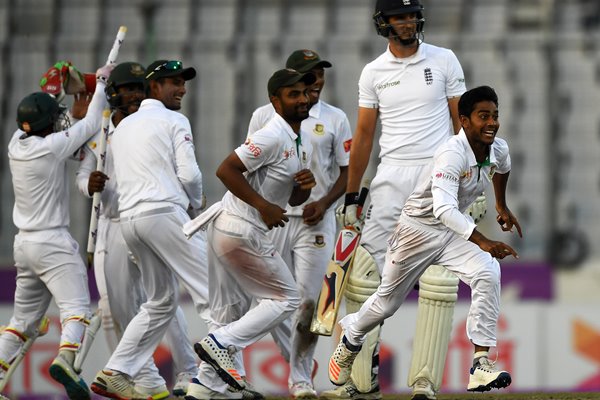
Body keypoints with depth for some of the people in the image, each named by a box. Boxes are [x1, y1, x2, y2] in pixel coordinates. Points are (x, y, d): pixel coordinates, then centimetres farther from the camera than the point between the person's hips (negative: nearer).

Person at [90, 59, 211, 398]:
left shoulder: (123, 127, 24)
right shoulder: (174, 122, 2)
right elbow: (188, 175, -7)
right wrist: (195, 203, 12)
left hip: (129, 216, 8)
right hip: (164, 212, -8)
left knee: (161, 301, 17)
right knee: (211, 292, -9)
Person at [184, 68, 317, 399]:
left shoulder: (301, 142, 15)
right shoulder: (272, 136, -16)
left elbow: (294, 199, 21)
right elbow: (226, 169, -21)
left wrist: (306, 185, -2)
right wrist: (264, 206, -22)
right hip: (243, 232, -10)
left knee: (232, 314, 13)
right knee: (286, 298, -2)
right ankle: (220, 345, -9)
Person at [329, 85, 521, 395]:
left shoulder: (498, 149, -9)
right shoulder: (452, 154, -33)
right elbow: (444, 209, -46)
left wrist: (501, 206, 33)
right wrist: (482, 241, -58)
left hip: (454, 231, 5)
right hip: (418, 230, -5)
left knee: (488, 274, -24)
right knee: (387, 303, 12)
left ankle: (481, 364, -27)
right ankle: (350, 340, 46)